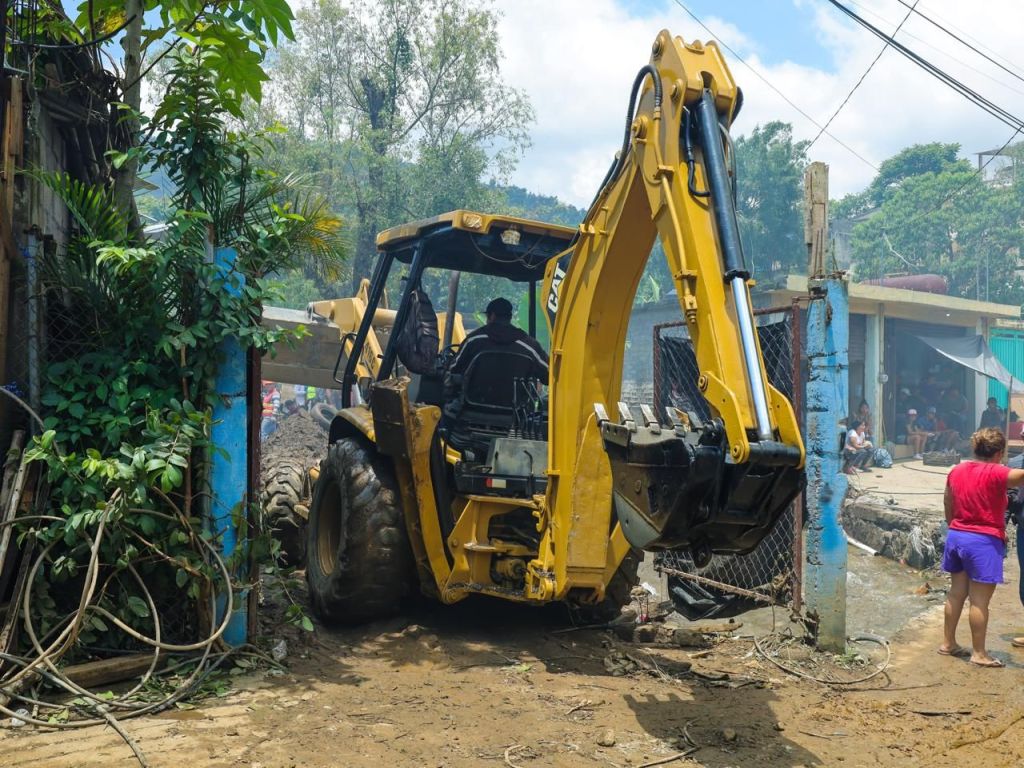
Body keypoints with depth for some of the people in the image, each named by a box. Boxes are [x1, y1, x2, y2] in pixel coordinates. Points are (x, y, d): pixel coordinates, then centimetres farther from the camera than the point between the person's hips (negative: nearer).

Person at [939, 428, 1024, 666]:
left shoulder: (956, 471, 6)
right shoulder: (995, 474, -16)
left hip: (956, 537, 7)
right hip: (984, 542, -7)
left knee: (956, 593, 17)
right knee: (980, 600, 1)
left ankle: (947, 643, 25)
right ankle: (978, 653, 9)